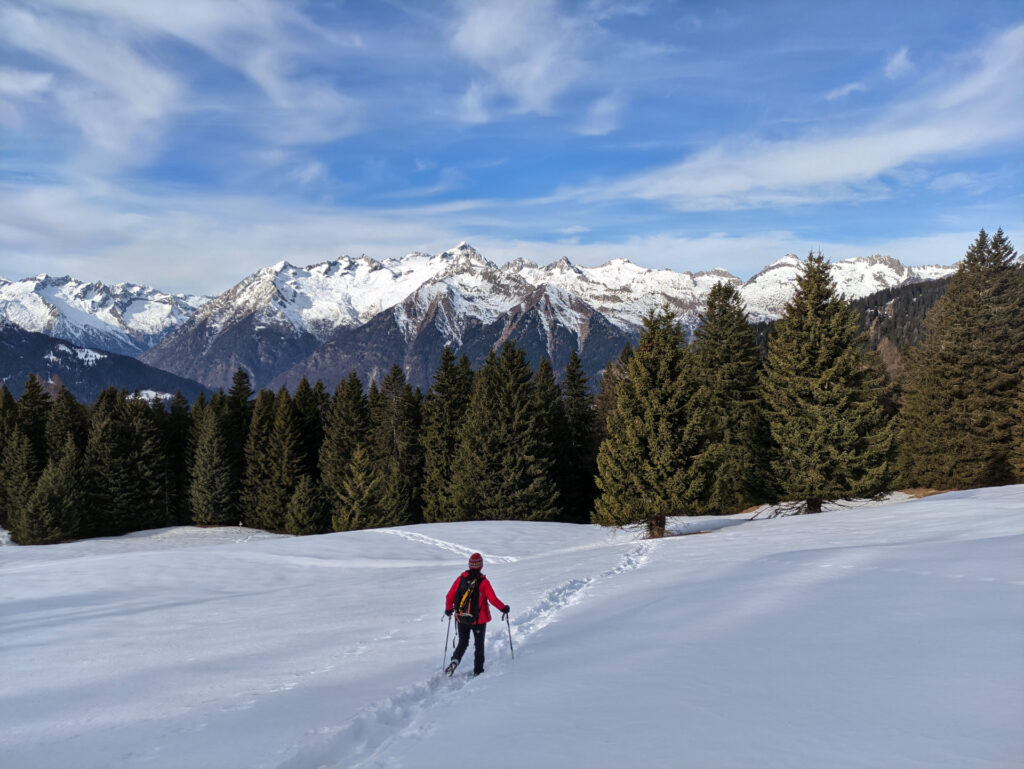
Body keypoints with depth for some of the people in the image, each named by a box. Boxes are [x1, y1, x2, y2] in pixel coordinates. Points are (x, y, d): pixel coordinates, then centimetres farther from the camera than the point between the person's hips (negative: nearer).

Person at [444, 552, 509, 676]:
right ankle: (477, 671, 18)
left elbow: (450, 596, -1)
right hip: (479, 620, -2)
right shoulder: (483, 582, -14)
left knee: (462, 643, 18)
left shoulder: (461, 578, -5)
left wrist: (448, 609, 16)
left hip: (461, 619, 2)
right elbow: (493, 600, -15)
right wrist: (504, 608, 1)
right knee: (479, 645, 15)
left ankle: (455, 660, -8)